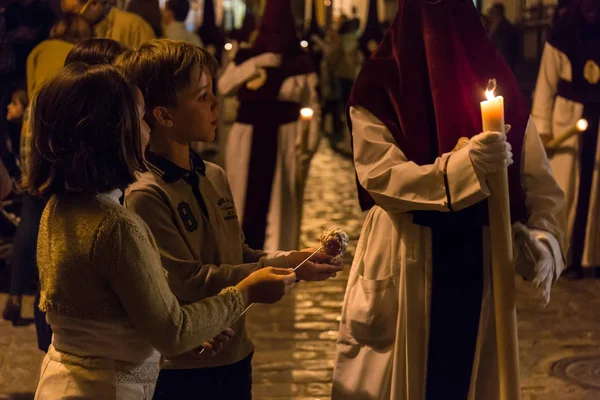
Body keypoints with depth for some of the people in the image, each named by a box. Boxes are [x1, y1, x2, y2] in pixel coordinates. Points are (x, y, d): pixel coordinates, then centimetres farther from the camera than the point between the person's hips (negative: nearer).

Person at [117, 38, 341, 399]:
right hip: (181, 371, -7)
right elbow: (189, 283, -22)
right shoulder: (145, 196, -19)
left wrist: (294, 259, -4)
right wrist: (279, 268, -20)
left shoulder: (215, 177, 7)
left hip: (235, 357, 7)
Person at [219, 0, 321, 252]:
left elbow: (312, 108, 0)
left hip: (284, 144, -2)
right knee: (246, 202, 4)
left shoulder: (301, 64, 2)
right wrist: (255, 65, -10)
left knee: (280, 207, -1)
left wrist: (307, 147, -9)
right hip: (248, 142, 2)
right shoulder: (247, 58, 8)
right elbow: (224, 86, -6)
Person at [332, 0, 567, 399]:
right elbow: (378, 174, -15)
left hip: (479, 264, 2)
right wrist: (463, 164, -29)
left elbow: (539, 179, 0)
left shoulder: (495, 78, 3)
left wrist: (545, 237, -19)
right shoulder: (382, 86, -5)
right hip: (404, 265, -2)